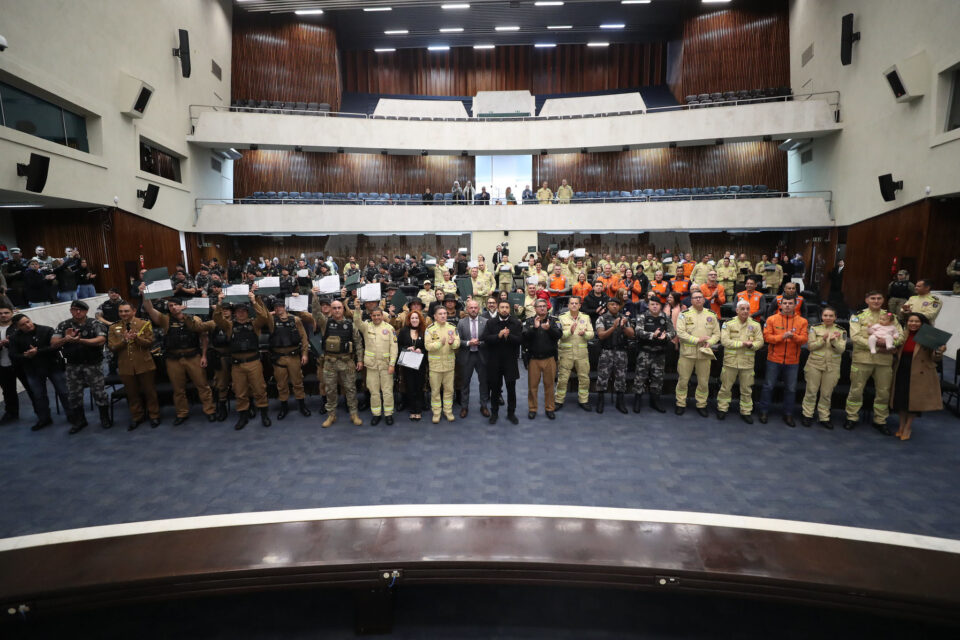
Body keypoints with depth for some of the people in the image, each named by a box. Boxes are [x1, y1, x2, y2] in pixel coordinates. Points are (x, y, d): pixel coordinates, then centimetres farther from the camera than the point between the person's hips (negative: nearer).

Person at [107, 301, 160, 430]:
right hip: (125, 366, 2)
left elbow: (150, 343, -7)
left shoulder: (144, 324, -1)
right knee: (132, 394, 12)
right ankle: (136, 417, 25)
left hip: (144, 365, -2)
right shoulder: (113, 328, 6)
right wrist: (124, 340, -17)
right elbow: (111, 347, -1)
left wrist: (136, 337, -23)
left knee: (150, 391, 5)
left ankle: (154, 416, 18)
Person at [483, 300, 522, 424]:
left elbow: (519, 339, -10)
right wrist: (498, 335, -22)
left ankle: (511, 413, 22)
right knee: (495, 387, 11)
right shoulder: (490, 323, 3)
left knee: (511, 388, 7)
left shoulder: (516, 323, 0)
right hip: (494, 360, 1)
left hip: (510, 360, 0)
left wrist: (508, 336, -26)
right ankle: (494, 412, 25)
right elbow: (485, 338, -9)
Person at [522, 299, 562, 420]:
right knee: (532, 385, 5)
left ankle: (549, 408, 20)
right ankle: (532, 409, 17)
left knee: (549, 384, 7)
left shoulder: (553, 321, 5)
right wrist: (534, 328, -23)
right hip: (533, 359, 0)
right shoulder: (529, 321, 4)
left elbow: (559, 335, -9)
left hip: (550, 358, 1)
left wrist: (549, 329, -25)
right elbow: (524, 336, -10)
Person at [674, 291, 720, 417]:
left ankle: (701, 405, 25)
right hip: (687, 352, -3)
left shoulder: (711, 315, 9)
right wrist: (697, 340, -16)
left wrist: (709, 342, -11)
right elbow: (680, 333, -11)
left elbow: (717, 333, 9)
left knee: (704, 382, 9)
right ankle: (681, 404, 18)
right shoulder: (684, 314, -2)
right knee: (683, 380, 4)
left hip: (704, 353, 3)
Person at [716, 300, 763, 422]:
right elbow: (725, 341, -13)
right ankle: (722, 409, 22)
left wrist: (751, 345, -22)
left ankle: (746, 411, 25)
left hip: (747, 363, 2)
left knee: (747, 389, 11)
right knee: (726, 387, 8)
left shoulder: (755, 325, 3)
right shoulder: (728, 324, -4)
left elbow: (760, 342, -1)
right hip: (730, 362, -2)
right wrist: (743, 343, -18)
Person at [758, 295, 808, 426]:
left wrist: (794, 336, -26)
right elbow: (767, 337, -8)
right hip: (774, 359, -1)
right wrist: (782, 337, -23)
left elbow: (804, 339, -6)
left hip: (793, 361, 2)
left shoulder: (802, 321, 2)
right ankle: (764, 412, 19)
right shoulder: (772, 319, -2)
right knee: (768, 386, 6)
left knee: (791, 389, 10)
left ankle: (788, 414, 25)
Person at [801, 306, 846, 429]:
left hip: (832, 367, 1)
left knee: (827, 393, 7)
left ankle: (824, 417, 18)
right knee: (811, 391, 3)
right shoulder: (815, 328, 0)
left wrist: (833, 341, -23)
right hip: (815, 364, -1)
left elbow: (841, 349, -5)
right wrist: (823, 340, -19)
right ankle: (807, 415, 13)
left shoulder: (841, 331, 4)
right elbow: (810, 346, -5)